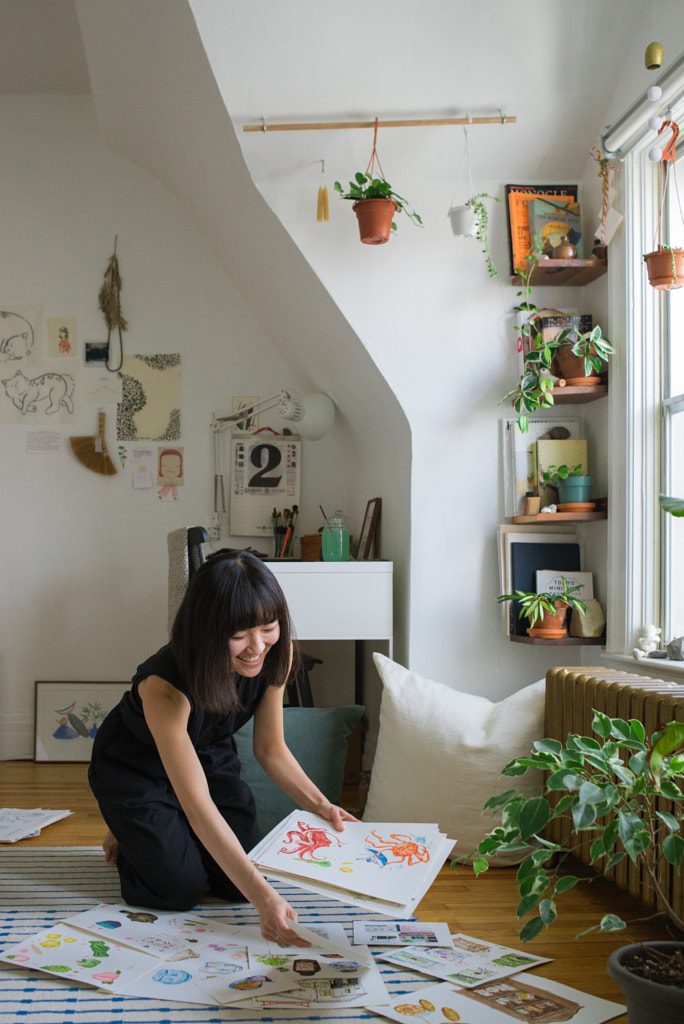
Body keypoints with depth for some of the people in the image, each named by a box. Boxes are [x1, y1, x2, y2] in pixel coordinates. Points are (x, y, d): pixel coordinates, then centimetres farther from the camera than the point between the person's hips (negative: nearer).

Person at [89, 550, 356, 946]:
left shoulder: (275, 654, -24)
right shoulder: (164, 686, -41)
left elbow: (271, 749, -9)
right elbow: (198, 805, -41)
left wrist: (320, 805, -25)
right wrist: (262, 897, -47)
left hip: (210, 756, 5)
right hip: (134, 768, -4)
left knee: (236, 883, -7)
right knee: (180, 888, -15)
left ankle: (174, 836, 22)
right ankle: (128, 841, 16)